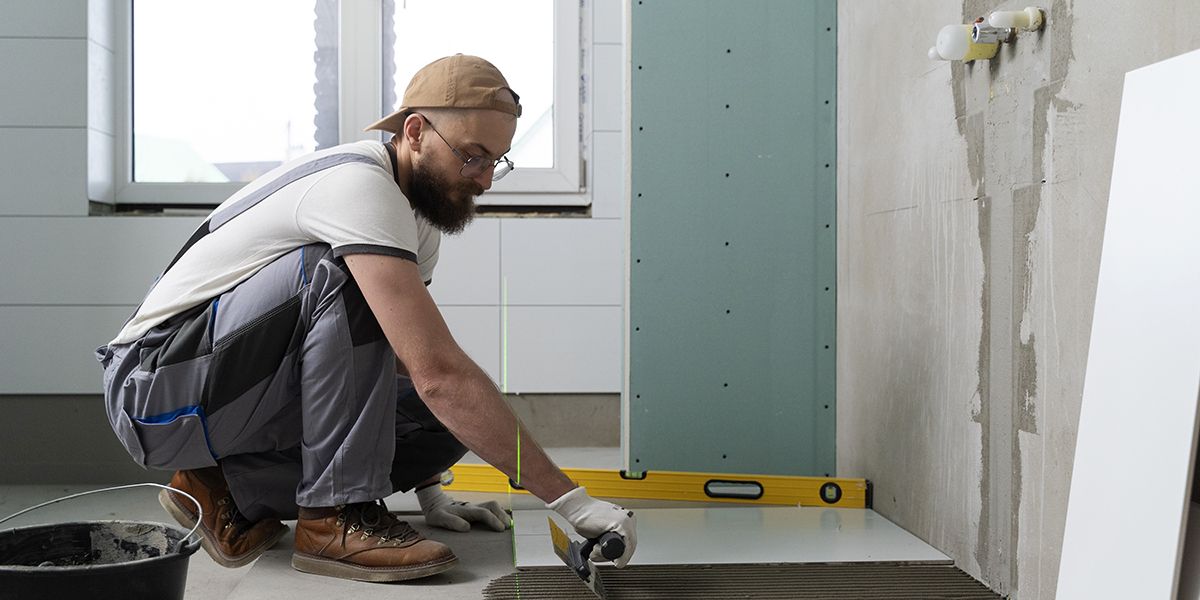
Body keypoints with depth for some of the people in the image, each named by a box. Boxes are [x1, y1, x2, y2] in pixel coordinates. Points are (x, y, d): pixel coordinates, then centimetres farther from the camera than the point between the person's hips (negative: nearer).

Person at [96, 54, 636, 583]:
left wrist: (428, 490, 11)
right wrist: (568, 499, -32)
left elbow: (405, 362, 17)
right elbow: (437, 372, -33)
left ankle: (232, 492, 4)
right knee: (342, 275, -31)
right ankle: (337, 514, -23)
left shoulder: (419, 219, 6)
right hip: (156, 386, -9)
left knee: (451, 423, -9)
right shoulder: (359, 185, -25)